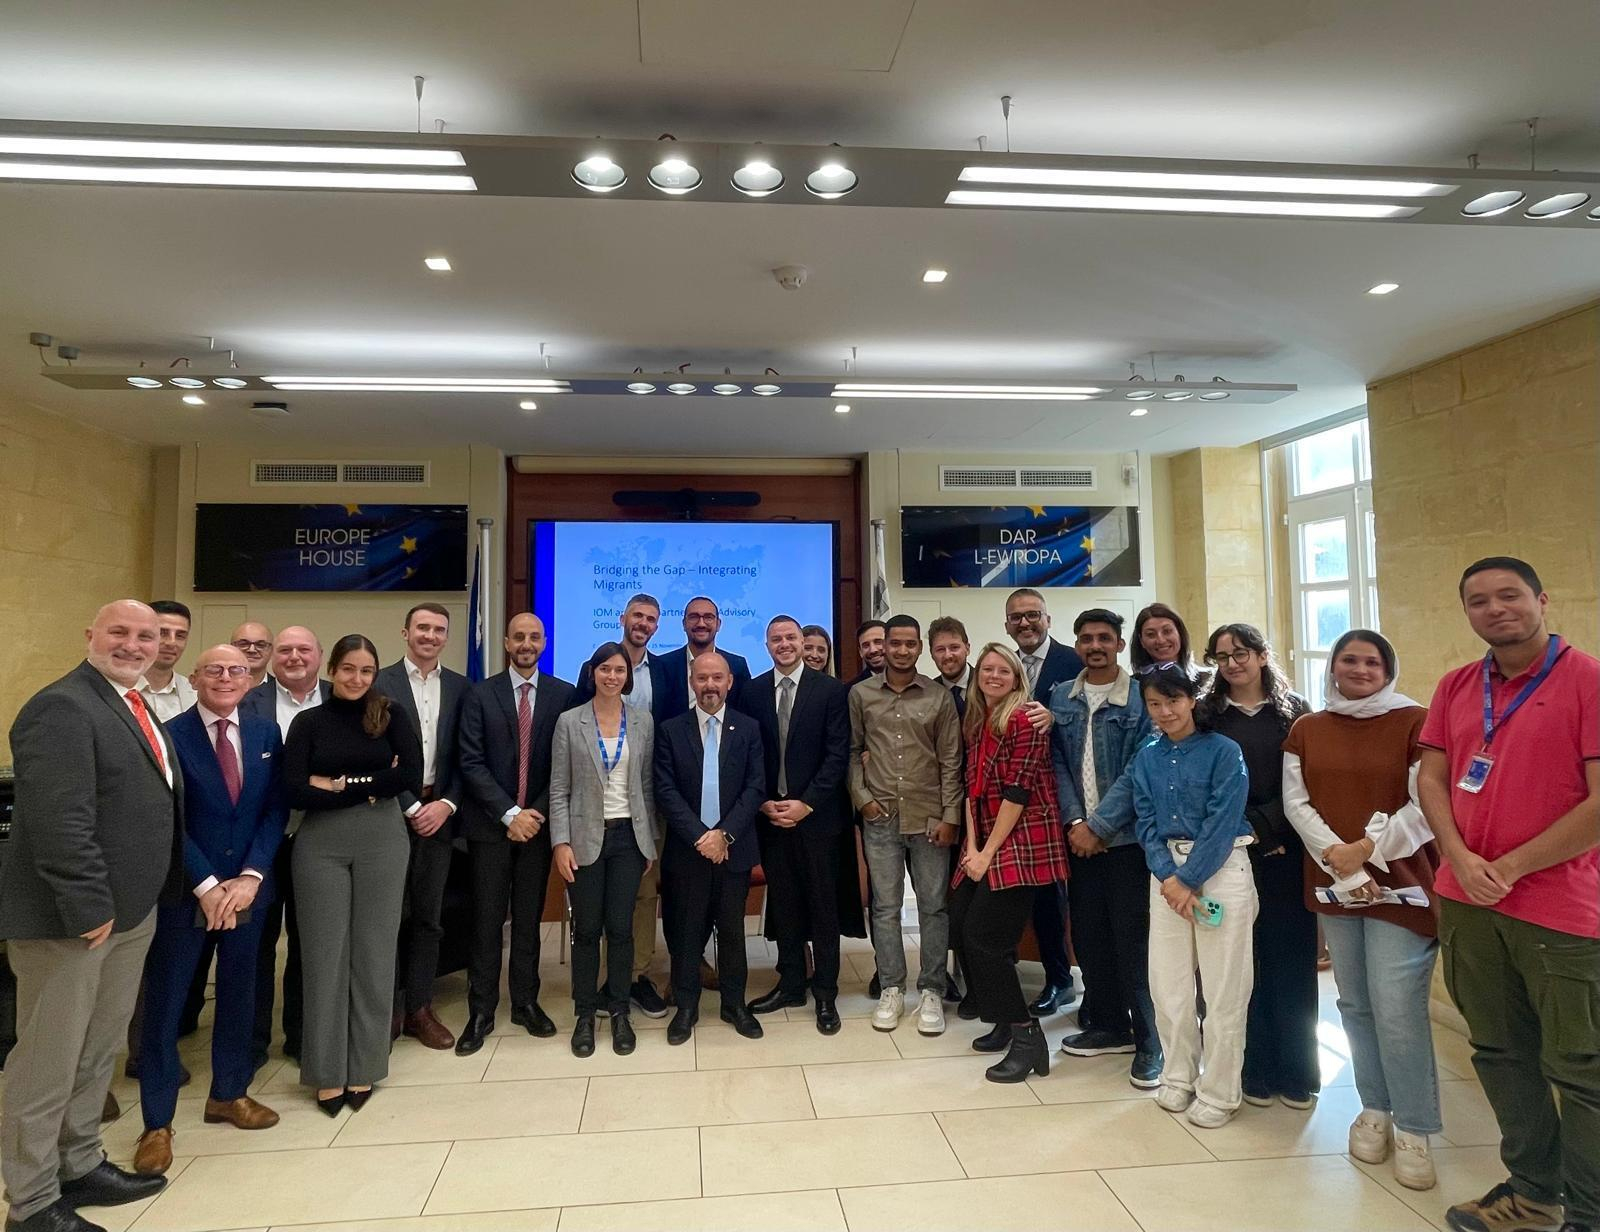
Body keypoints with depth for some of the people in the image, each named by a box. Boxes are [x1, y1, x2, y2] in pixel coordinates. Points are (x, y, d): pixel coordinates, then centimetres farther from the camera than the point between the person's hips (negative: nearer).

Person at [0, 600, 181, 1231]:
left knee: (98, 1053, 20)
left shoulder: (133, 706, 12)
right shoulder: (62, 707, -18)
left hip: (131, 913, 9)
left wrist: (142, 901, 14)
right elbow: (60, 821, -24)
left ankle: (81, 1167, 34)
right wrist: (88, 908, -22)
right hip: (73, 919, -9)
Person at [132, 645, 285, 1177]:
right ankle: (157, 1123, 19)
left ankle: (228, 1094, 33)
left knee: (238, 994, 15)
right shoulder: (171, 735, -9)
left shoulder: (266, 734, 3)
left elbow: (275, 810, 1)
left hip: (247, 887, 4)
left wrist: (250, 876, -10)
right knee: (165, 1005, 5)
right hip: (184, 889, -4)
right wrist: (207, 886, -15)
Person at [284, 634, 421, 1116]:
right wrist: (370, 788, -11)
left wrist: (341, 784, -8)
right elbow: (294, 792, -7)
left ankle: (364, 1068, 21)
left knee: (374, 953, 7)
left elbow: (411, 777, -9)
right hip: (320, 845, 0)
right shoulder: (308, 722, 4)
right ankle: (327, 1072, 20)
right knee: (325, 954, 6)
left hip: (383, 842, 0)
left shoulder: (390, 718, 4)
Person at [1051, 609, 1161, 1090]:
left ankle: (1148, 1041, 13)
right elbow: (1058, 763, 5)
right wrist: (1074, 821, -8)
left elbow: (1139, 769, -11)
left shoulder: (1141, 698, -5)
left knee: (1132, 940, -1)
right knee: (1088, 934, 11)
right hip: (1079, 836, 5)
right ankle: (1107, 1025, 27)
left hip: (1126, 837, -4)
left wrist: (1099, 825, -14)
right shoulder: (1061, 699, 8)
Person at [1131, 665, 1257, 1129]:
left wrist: (1189, 879, -12)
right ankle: (1177, 1077, 26)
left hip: (1221, 868, -4)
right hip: (1166, 870, 4)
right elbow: (1146, 822, 4)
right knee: (1166, 982, 8)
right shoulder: (1146, 758, 7)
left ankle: (1218, 1093, 16)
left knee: (1223, 987, 1)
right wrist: (1167, 876, -9)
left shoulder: (1223, 750, -7)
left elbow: (1222, 821, -12)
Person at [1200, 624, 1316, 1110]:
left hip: (1286, 852, 0)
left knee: (1291, 959, 6)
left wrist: (1263, 826, -12)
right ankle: (1255, 1070, 17)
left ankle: (1297, 1071, 20)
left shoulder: (1294, 711, 6)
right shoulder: (1207, 715, 6)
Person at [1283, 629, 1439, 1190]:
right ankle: (1375, 1110, 27)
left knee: (1397, 1010, -6)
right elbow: (1296, 803, 1)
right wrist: (1338, 859, -10)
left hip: (1400, 885, -4)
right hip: (1333, 886, 4)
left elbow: (1428, 806, -10)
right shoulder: (1306, 730, 8)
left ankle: (1412, 1131, 9)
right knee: (1356, 1005, 12)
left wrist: (1367, 849, -15)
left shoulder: (1414, 723, -3)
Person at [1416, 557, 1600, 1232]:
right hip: (1466, 902, 5)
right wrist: (1461, 860, -7)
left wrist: (1511, 867, -12)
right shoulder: (1456, 687, 7)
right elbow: (1431, 778, 8)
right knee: (1500, 1053, 16)